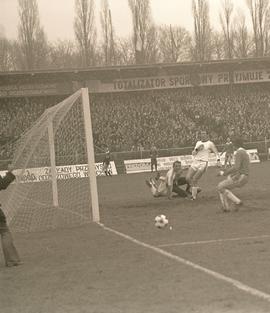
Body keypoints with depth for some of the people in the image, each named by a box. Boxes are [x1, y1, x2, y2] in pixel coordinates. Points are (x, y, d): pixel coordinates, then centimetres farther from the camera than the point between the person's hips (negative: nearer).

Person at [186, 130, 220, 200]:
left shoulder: (210, 144, 1)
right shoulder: (198, 143, 19)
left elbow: (216, 152, -6)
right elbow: (193, 153, 17)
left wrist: (218, 160, -25)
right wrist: (197, 149, -4)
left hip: (203, 163, -6)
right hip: (195, 162, 6)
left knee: (194, 179, -13)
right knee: (188, 177, -4)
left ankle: (194, 195, 1)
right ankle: (197, 188, 19)